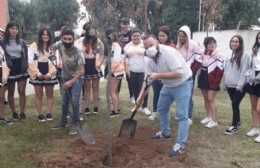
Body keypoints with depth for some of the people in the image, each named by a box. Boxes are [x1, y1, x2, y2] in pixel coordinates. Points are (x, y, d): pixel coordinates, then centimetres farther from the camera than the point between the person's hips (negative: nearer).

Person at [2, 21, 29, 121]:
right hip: (10, 69, -1)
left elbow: (25, 56, 8)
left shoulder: (22, 42, 6)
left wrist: (25, 67, -1)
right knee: (11, 93, 8)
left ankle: (22, 113, 10)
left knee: (22, 92, 1)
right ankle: (14, 113, 20)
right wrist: (7, 64, -11)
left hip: (21, 69, 1)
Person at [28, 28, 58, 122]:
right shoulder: (34, 46, -1)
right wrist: (37, 73, -13)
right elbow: (30, 61, -7)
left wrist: (50, 73, -11)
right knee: (39, 95, 4)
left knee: (50, 95, 7)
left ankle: (49, 113, 17)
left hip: (49, 74, 2)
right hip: (37, 74, -2)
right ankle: (40, 114, 12)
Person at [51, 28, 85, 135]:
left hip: (76, 79, -5)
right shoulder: (60, 45, -16)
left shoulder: (78, 53, -28)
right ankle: (63, 123, 29)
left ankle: (74, 125, 0)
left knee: (74, 101, -14)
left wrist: (71, 82, -36)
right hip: (65, 78, 5)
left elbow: (82, 71, -29)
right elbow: (53, 47, 12)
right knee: (64, 101, 14)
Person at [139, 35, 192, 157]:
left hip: (182, 85, -8)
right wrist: (141, 97, -3)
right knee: (162, 109, 20)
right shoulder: (151, 59, -3)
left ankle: (180, 144, 0)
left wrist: (158, 75, -31)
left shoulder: (168, 52, -29)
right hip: (168, 85, 9)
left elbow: (179, 73, -35)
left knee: (182, 115, -8)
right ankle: (165, 133, 38)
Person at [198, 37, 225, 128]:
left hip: (212, 80, -6)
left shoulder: (219, 54, -12)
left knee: (211, 99, -9)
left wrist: (216, 82, -19)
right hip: (203, 78, 7)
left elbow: (220, 69, -16)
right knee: (205, 98, 11)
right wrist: (199, 77, 11)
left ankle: (214, 121, -3)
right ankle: (208, 117, 23)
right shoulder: (203, 54, 8)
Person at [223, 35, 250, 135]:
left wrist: (240, 85, -17)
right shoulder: (229, 56, 12)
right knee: (234, 104, 14)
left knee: (235, 104, -6)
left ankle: (234, 125, 7)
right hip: (230, 85, 6)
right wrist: (225, 82, 12)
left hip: (239, 86, -6)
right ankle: (237, 121, 30)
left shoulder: (245, 55, -9)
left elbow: (244, 71, -13)